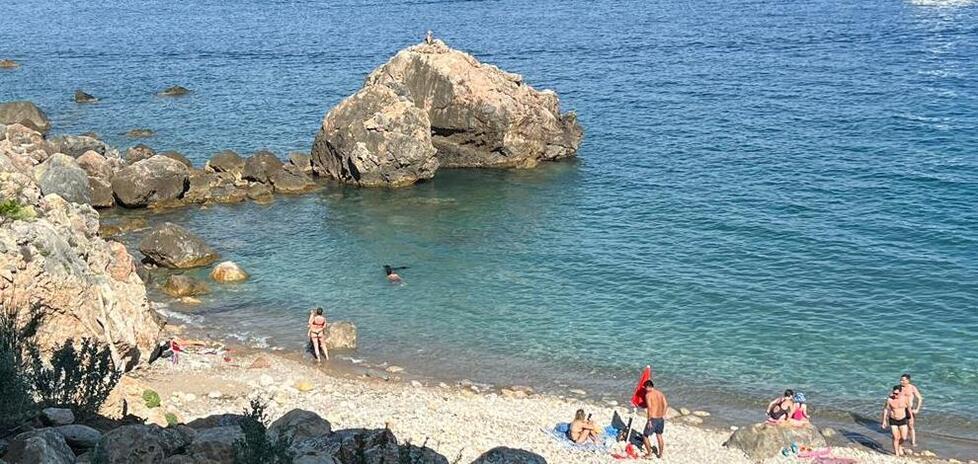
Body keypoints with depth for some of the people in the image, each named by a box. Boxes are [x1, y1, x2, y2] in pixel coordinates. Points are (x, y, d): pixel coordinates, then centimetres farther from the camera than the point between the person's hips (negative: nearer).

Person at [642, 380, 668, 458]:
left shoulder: (648, 394, -12)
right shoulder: (660, 393, 8)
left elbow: (649, 408, -20)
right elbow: (665, 404, 4)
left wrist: (649, 421, -18)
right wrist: (663, 415, 13)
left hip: (653, 419, -7)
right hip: (661, 418, 7)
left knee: (645, 436, 10)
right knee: (659, 436, 23)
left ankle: (649, 454, 15)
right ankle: (660, 454, 29)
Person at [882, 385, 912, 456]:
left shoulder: (905, 399, -11)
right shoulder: (889, 399, -15)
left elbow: (908, 408, 5)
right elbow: (886, 410, -5)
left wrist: (911, 417, 13)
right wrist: (884, 421, -3)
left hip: (902, 420, 1)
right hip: (893, 421, -1)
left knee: (904, 437, 2)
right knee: (895, 438, 1)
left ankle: (900, 446, 35)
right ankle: (897, 453, 15)